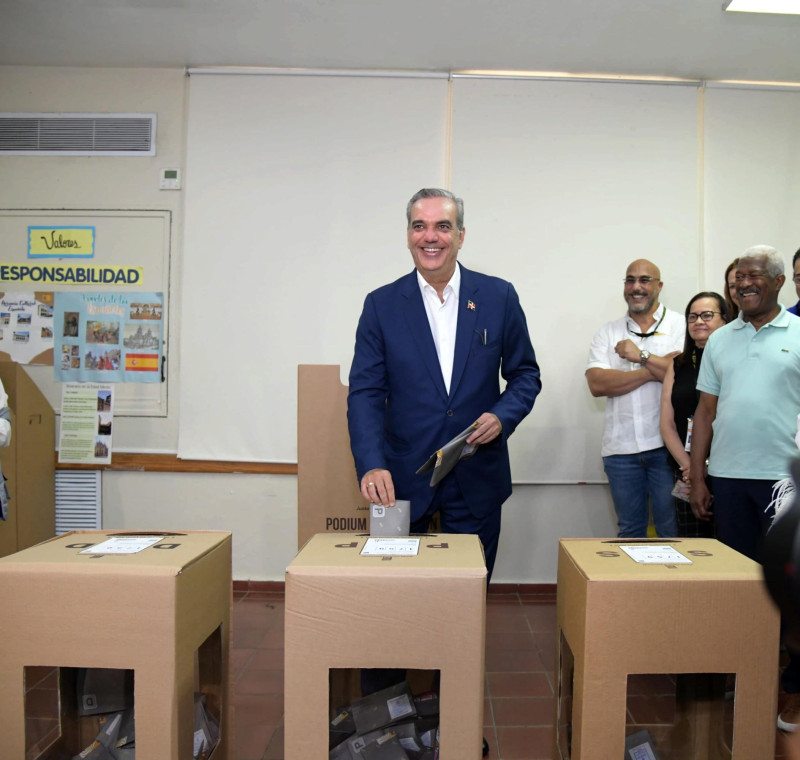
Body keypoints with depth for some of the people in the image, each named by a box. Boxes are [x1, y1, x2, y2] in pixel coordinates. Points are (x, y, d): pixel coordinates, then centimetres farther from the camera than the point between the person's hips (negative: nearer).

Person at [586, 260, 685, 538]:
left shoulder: (681, 325, 4)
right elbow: (597, 384, -4)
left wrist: (642, 356, -10)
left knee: (672, 529, 4)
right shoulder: (607, 333, 11)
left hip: (666, 445, -3)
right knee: (629, 531, 14)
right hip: (620, 448, 3)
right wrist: (651, 372, -9)